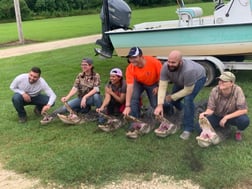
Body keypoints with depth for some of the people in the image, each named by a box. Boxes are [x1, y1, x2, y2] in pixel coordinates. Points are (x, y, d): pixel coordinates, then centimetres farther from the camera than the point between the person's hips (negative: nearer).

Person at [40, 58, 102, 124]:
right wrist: (67, 97, -28)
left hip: (91, 98, -3)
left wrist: (85, 97, -37)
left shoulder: (96, 75, -11)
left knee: (96, 95, -38)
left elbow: (96, 89, -24)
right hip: (81, 98, 3)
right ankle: (50, 117, -16)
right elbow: (75, 88, -10)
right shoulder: (80, 75, 0)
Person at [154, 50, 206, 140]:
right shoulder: (165, 67, -32)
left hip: (198, 78, -5)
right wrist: (160, 105, -39)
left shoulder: (188, 70, -45)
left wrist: (172, 97, -23)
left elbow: (188, 90, -32)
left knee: (188, 99, -26)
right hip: (180, 81, 5)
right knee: (172, 100, 1)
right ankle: (179, 108, 39)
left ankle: (188, 129, -12)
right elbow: (162, 86, -31)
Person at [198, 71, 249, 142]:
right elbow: (210, 109, -15)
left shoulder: (237, 90, -25)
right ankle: (225, 126, 9)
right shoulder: (214, 91, -19)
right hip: (217, 116, 3)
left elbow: (244, 110, -25)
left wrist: (226, 117, -28)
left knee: (244, 120, -35)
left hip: (233, 115, -2)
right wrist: (205, 113, -40)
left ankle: (239, 131, 4)